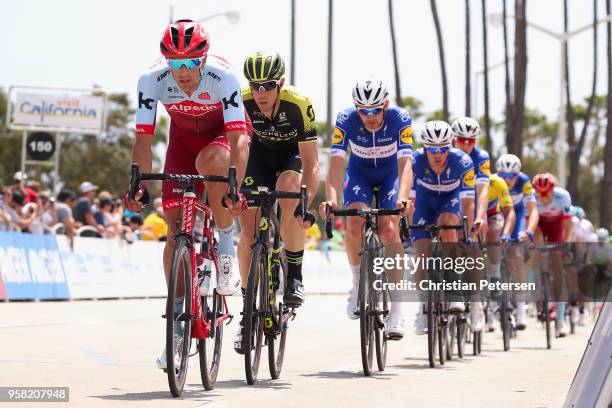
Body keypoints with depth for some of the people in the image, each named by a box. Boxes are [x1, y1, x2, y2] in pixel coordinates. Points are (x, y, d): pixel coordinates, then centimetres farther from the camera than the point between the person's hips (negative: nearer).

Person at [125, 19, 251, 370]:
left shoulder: (223, 77, -33)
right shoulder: (152, 81, -26)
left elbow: (238, 138, -38)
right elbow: (144, 138, -23)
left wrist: (234, 187, -50)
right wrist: (140, 185, -36)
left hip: (224, 133, -2)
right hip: (184, 137, 3)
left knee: (211, 162, -39)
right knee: (176, 226, -8)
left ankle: (227, 249, -15)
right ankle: (177, 324, -3)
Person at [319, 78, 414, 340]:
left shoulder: (400, 119, -30)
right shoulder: (346, 120, -28)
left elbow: (405, 163, -37)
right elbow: (336, 162, -34)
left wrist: (402, 198, -54)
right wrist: (331, 199, -50)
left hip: (391, 174, -1)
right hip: (359, 173, 1)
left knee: (389, 229, -21)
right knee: (355, 223, -26)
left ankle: (396, 309, -20)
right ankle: (358, 283, -2)